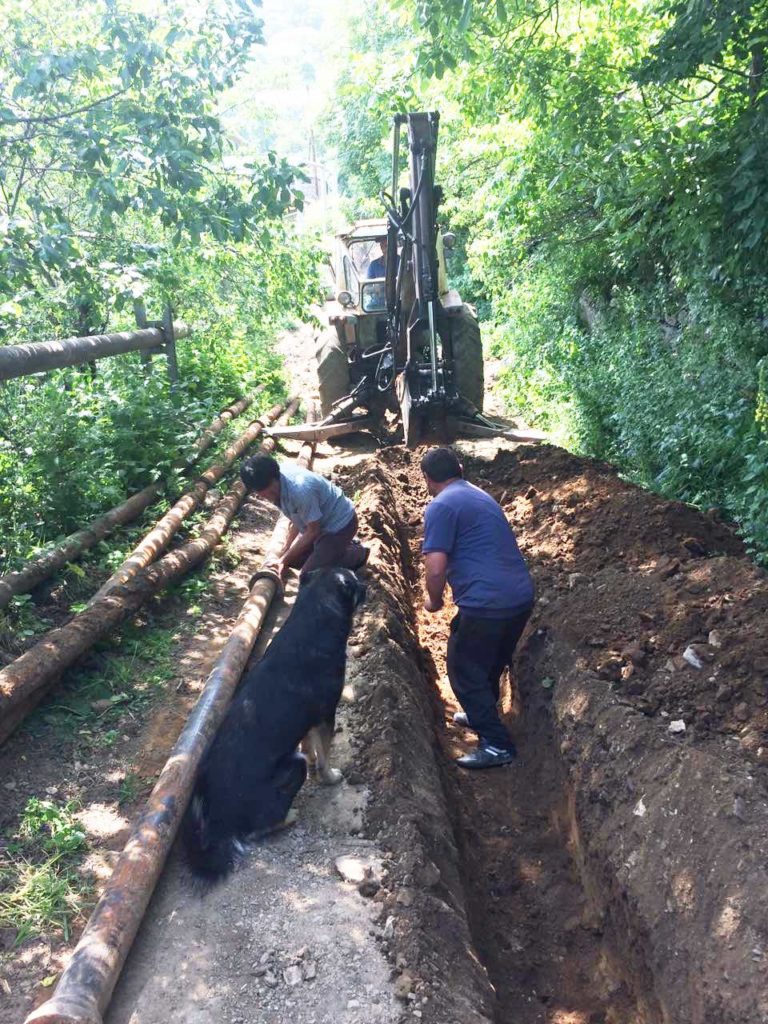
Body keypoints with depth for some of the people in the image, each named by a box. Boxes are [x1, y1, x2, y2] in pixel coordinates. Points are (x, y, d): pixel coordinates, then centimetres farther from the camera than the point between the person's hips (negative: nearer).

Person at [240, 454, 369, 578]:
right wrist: (286, 550, 2)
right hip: (321, 521, 8)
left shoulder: (300, 489, -37)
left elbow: (313, 531, -22)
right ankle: (339, 546, 24)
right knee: (293, 560, 15)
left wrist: (284, 560, -18)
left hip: (340, 523, -8)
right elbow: (297, 519, 4)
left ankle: (356, 553, 9)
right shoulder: (276, 484, -11)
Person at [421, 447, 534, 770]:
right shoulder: (480, 496, 19)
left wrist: (434, 601, 4)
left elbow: (436, 570, -16)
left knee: (465, 671, 10)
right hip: (521, 597, 9)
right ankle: (481, 715, 46)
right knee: (491, 665, 27)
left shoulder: (441, 506, -8)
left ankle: (497, 745, 14)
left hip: (487, 604, -8)